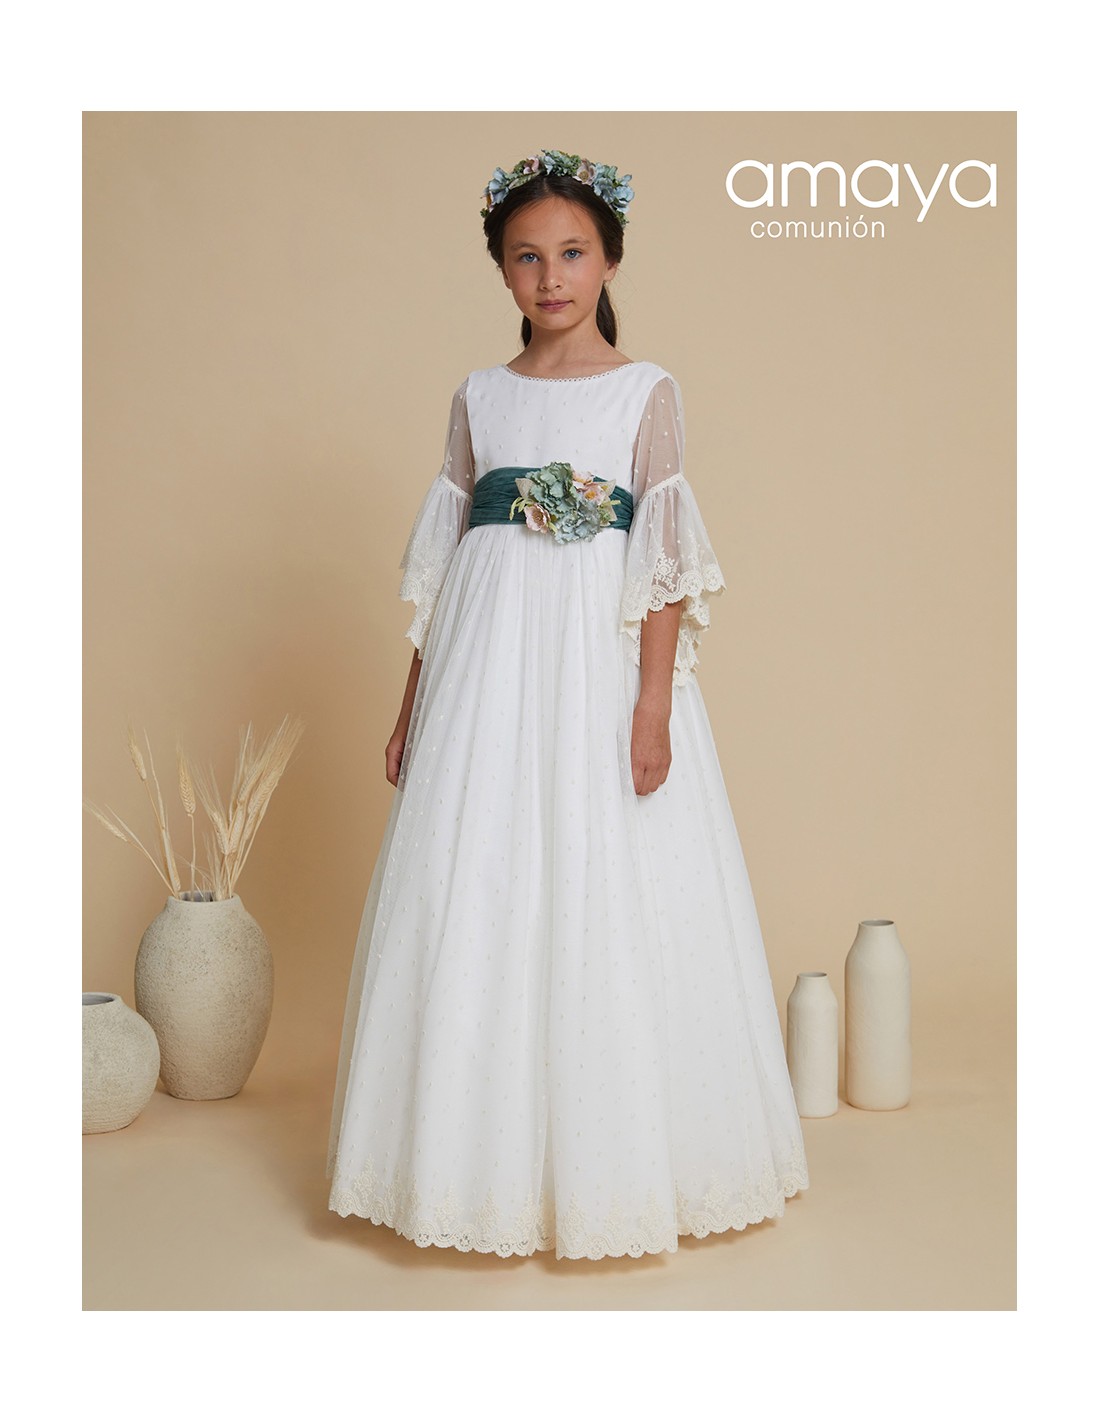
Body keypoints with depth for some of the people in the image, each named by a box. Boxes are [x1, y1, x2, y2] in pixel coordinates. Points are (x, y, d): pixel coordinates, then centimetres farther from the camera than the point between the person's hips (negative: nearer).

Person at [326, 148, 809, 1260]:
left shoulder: (647, 392, 3)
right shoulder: (479, 398, 11)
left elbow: (668, 560, -3)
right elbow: (442, 561, 12)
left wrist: (654, 699, -13)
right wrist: (413, 705, 10)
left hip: (604, 664, -3)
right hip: (488, 666, 3)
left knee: (609, 905, 0)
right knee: (475, 904, 4)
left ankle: (610, 1162, 16)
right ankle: (491, 1160, 19)